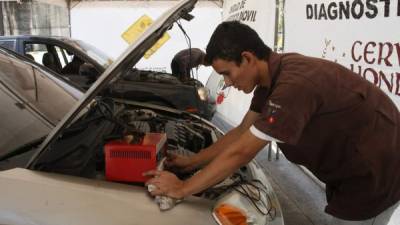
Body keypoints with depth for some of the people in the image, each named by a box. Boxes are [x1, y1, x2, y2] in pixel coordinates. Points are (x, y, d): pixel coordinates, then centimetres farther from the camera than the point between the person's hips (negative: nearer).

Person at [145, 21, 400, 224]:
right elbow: (241, 132, 5)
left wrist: (181, 189, -20)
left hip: (374, 173, -9)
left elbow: (240, 152, -30)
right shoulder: (272, 76, -3)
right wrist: (192, 161, 5)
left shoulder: (294, 85, -34)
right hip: (349, 168, 9)